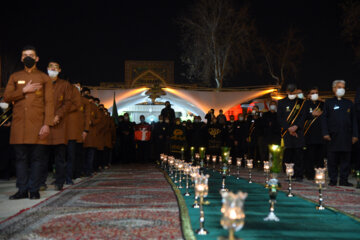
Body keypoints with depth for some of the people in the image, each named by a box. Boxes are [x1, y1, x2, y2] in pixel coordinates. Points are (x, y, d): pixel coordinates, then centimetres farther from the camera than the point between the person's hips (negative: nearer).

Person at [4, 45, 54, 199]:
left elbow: (49, 103, 2)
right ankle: (22, 190, 10)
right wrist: (24, 90, -6)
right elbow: (6, 97, 7)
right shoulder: (14, 77, 18)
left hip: (37, 124, -2)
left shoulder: (44, 78, 10)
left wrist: (47, 124, -9)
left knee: (37, 158, -1)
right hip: (19, 124, 2)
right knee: (20, 158, 3)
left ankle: (34, 190, 5)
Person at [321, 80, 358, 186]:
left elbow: (354, 120, 13)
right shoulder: (328, 102, 8)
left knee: (346, 158, 3)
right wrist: (325, 133, -7)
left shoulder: (349, 103, 14)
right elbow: (324, 118, 3)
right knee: (332, 159, 1)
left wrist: (355, 135, 5)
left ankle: (344, 180, 10)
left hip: (346, 136, 2)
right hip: (333, 136, -2)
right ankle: (333, 180, 9)